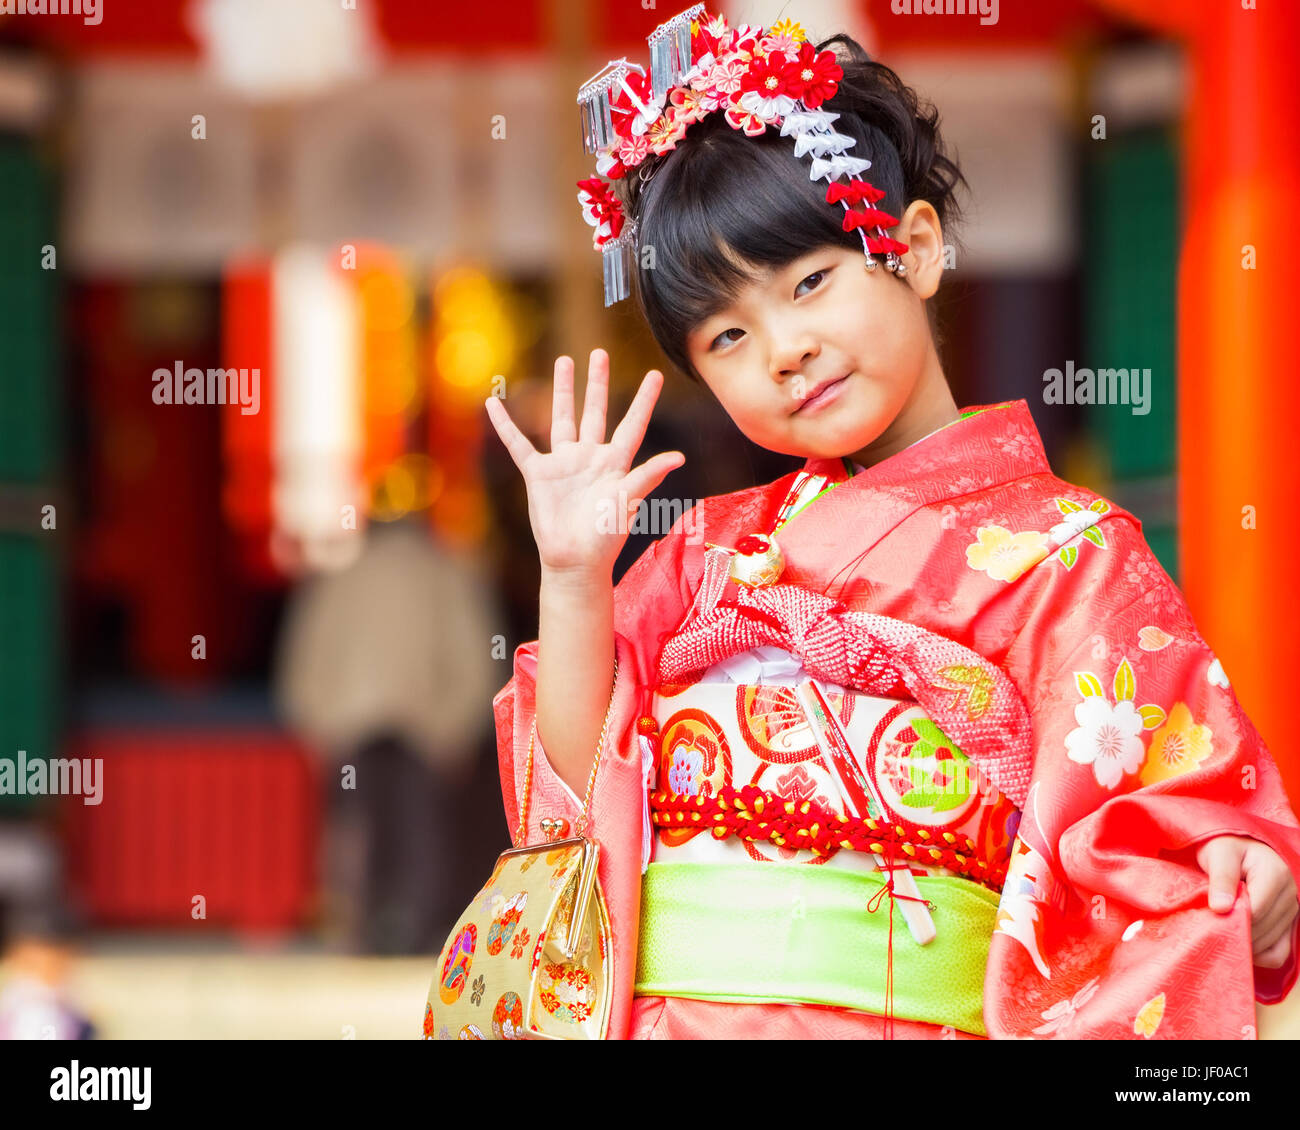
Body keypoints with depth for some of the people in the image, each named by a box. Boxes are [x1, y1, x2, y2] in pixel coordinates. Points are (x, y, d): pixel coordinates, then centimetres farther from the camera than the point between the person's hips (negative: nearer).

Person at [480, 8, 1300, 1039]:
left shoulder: (1056, 547, 5)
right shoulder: (711, 549, 20)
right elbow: (584, 780, 17)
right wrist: (573, 577, 6)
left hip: (905, 1022, -5)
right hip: (668, 1014, 5)